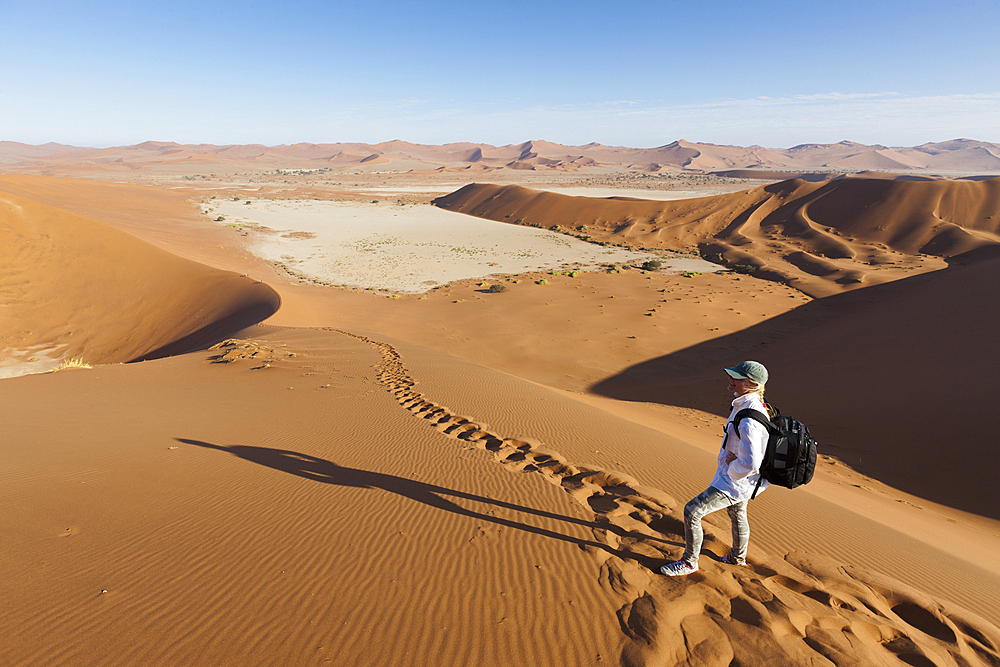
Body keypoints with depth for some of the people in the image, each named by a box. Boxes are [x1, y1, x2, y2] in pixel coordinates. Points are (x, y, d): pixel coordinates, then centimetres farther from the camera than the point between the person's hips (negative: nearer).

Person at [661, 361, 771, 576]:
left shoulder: (749, 421, -35)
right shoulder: (745, 403, -4)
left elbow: (749, 464, -38)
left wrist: (732, 469, -19)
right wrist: (732, 457, 2)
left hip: (737, 481, -10)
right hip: (734, 474, 10)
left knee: (692, 511, -5)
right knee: (736, 512, 31)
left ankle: (689, 562, 15)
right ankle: (738, 556, 56)